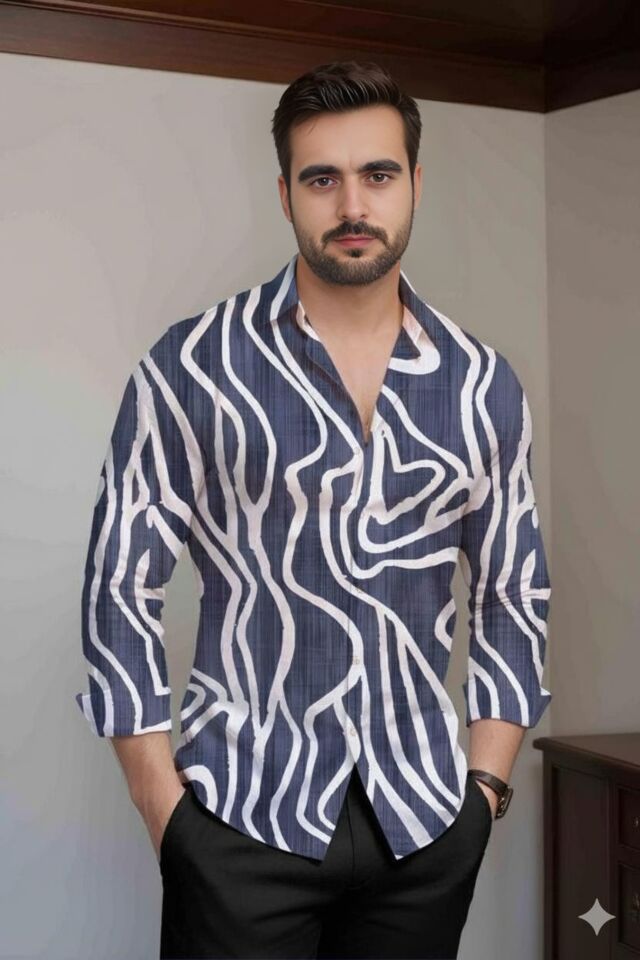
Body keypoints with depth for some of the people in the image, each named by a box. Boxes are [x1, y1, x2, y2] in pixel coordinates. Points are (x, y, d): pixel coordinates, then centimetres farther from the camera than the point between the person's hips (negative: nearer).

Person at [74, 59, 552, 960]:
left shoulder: (484, 384, 5)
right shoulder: (192, 366, -4)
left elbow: (514, 597, 11)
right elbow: (121, 586, -3)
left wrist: (487, 784, 5)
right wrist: (166, 809, -6)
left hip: (427, 826, 3)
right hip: (243, 820, -2)